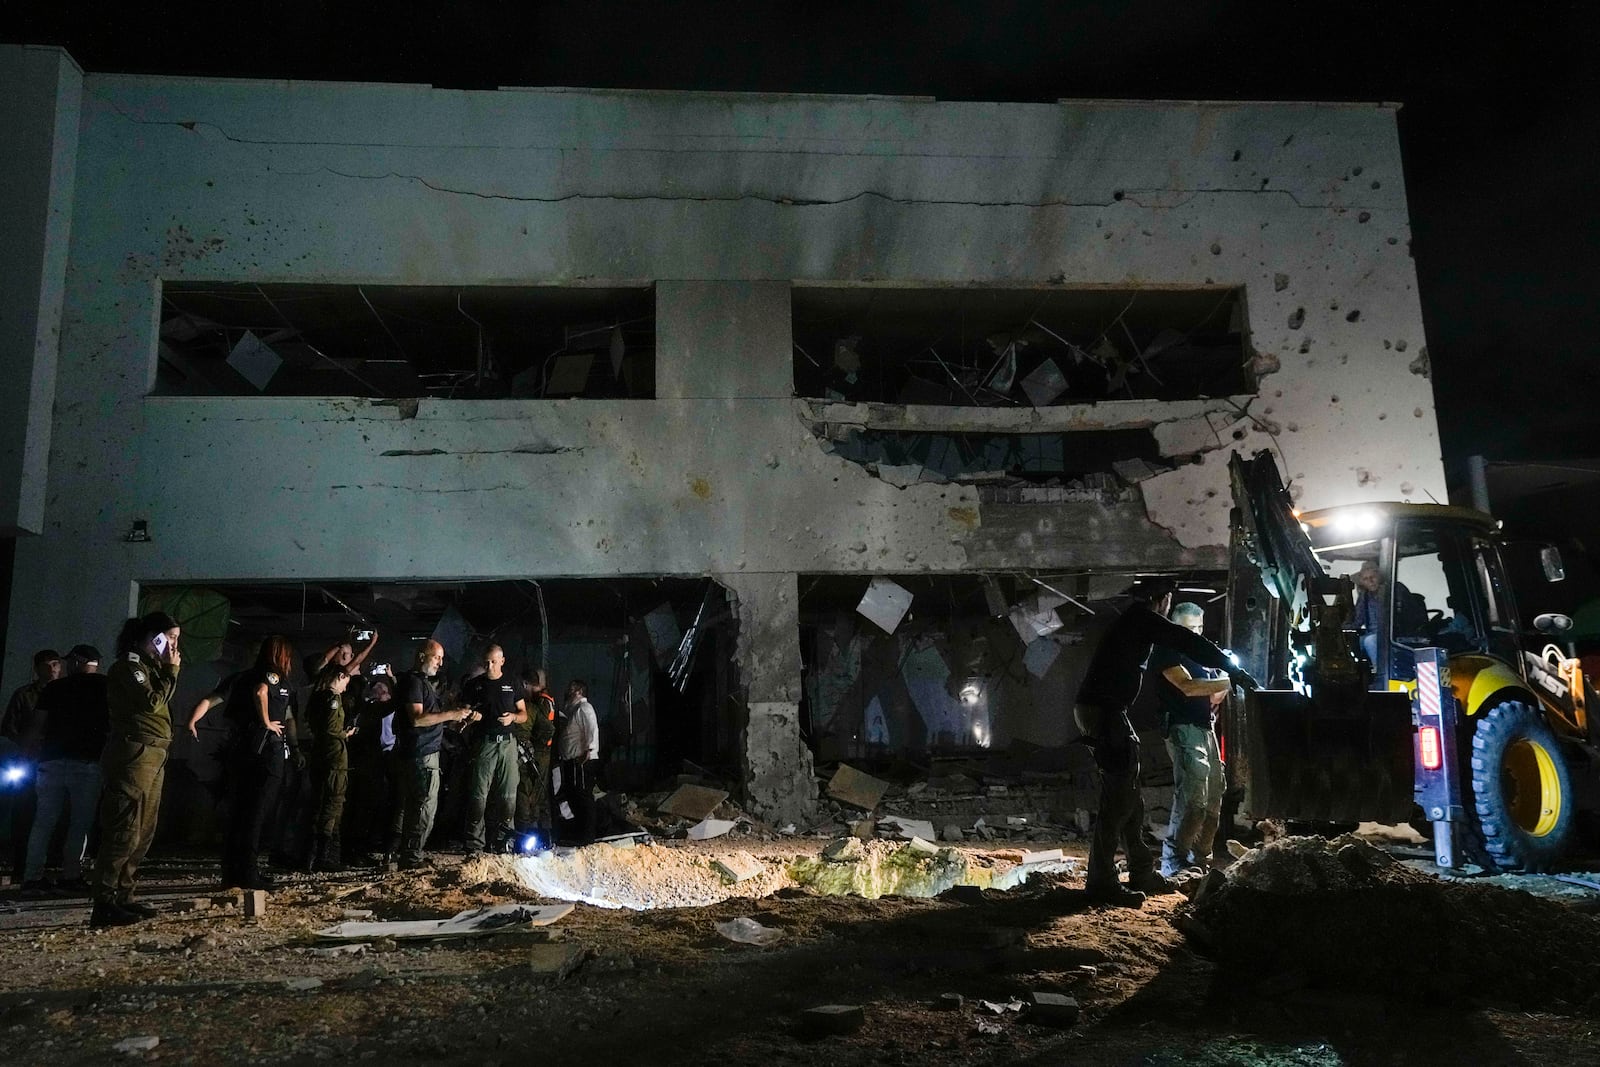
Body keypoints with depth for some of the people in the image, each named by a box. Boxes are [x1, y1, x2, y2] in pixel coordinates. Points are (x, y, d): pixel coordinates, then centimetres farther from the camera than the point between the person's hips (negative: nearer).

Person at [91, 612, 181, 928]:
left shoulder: (149, 665, 22)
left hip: (153, 756, 10)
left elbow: (160, 702, 18)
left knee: (143, 832, 10)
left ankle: (122, 897, 15)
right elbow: (151, 702, -15)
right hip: (134, 753, -10)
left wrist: (169, 671, 9)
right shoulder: (129, 664, -6)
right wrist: (170, 672, -6)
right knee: (124, 831, -11)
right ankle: (104, 905, -9)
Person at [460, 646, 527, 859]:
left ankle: (500, 841, 8)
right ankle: (474, 845, -5)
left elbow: (524, 715, 14)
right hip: (484, 743, -1)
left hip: (508, 743, 2)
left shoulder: (513, 684, 12)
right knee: (478, 795, -7)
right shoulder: (473, 685, 9)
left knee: (508, 795, 0)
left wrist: (513, 717, -7)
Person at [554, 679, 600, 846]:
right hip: (569, 760, 10)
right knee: (572, 796, 13)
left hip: (581, 760, -10)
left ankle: (587, 835, -4)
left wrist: (589, 750, -25)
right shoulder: (569, 709, 21)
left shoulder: (584, 707, -9)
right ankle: (577, 833, 22)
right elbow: (561, 733, 26)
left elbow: (593, 729, -20)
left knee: (583, 796, -7)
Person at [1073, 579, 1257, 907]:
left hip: (1104, 710, 10)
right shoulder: (1142, 618, -6)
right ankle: (1101, 882, -7)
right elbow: (1188, 643, -9)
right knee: (1117, 797, -9)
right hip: (1104, 711, -10)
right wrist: (1232, 670, -4)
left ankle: (1142, 872, 21)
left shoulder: (1131, 621, 23)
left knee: (1127, 794, 14)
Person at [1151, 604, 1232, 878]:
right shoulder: (1167, 653, -4)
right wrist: (1227, 682, -13)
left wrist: (1225, 686, 2)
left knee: (1214, 799, 9)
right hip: (1184, 730, -9)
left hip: (1206, 729, 9)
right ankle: (1173, 865, -17)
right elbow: (1188, 686, -18)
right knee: (1192, 799, -18)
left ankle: (1199, 858, 20)